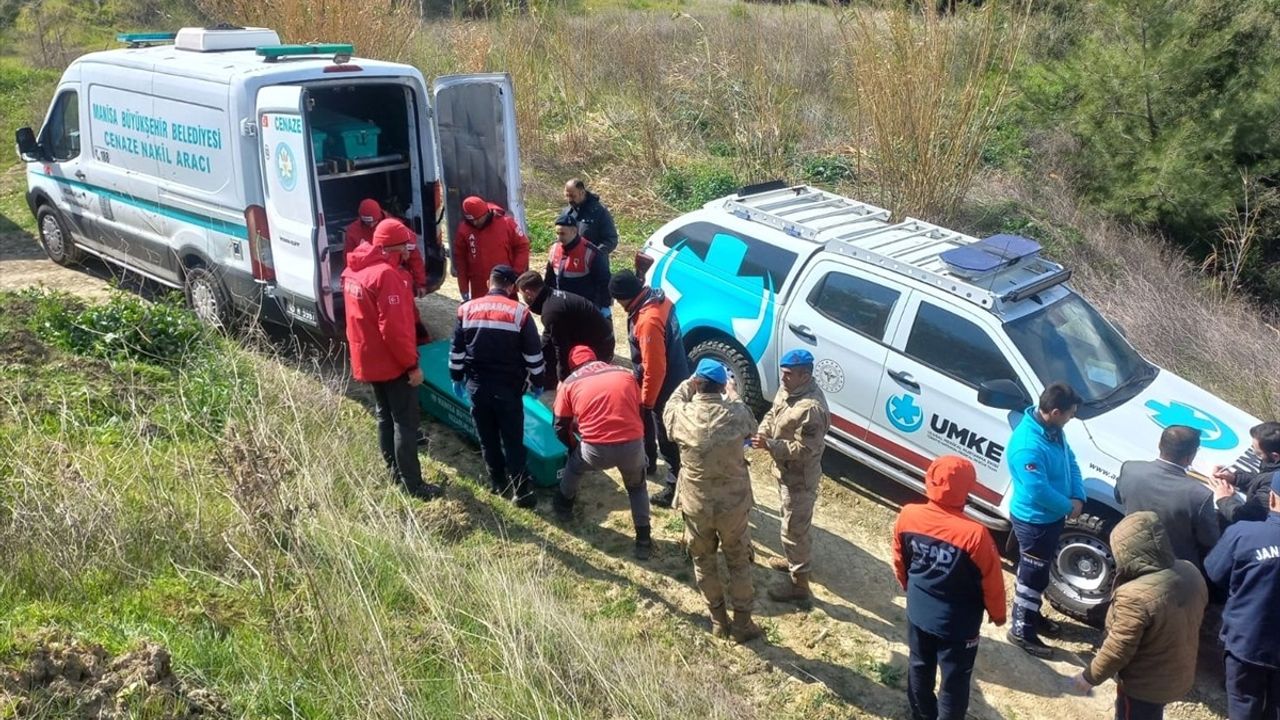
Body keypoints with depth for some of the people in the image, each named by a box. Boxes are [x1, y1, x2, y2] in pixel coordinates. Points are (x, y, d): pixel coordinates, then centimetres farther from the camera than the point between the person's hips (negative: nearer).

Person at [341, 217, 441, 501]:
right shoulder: (386, 275, -24)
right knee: (405, 422, -1)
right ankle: (413, 485, 4)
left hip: (367, 359, 9)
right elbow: (394, 328, -26)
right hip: (392, 362, -9)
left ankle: (394, 470, 31)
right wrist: (412, 364, -20)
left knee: (385, 417, 20)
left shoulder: (354, 271, 6)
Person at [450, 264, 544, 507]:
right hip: (508, 387, -2)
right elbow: (533, 353, -2)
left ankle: (498, 482, 25)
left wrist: (457, 378, 19)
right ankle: (521, 490, 3)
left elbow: (457, 349, 7)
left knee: (487, 437, 15)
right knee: (513, 439, 3)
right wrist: (537, 382, 10)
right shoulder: (520, 312, -6)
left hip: (477, 385, 2)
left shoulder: (467, 309, 2)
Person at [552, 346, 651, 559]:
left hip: (596, 449, -1)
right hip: (632, 445, 1)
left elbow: (561, 428, 15)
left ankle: (563, 506, 54)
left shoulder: (570, 383, 13)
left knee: (574, 465, 34)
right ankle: (643, 540, 26)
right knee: (637, 487, 31)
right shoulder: (625, 374, 18)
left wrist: (576, 446, 33)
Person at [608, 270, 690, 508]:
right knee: (646, 423, 28)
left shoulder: (648, 321, -33)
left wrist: (647, 401, -16)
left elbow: (654, 368, -28)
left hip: (665, 385, -10)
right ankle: (648, 462, 47)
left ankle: (676, 486, 13)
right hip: (671, 376, 10)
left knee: (667, 437, 2)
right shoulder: (657, 298, -3)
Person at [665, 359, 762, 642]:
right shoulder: (735, 414, -17)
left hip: (696, 506, 0)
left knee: (703, 561, 22)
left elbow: (670, 406, 9)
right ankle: (742, 624, 31)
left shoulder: (681, 416, -17)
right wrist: (732, 393, 22)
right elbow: (751, 426, 8)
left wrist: (688, 384, 22)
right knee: (738, 563, 19)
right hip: (734, 505, 0)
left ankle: (719, 620, 35)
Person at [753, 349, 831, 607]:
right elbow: (772, 413, 12)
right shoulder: (789, 390, -2)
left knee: (794, 529, 1)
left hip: (800, 478, -10)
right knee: (791, 523, 27)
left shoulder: (812, 408, -31)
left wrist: (770, 445, -31)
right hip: (786, 471, 10)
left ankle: (800, 587, 13)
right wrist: (762, 432, -8)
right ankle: (793, 560, 48)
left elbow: (804, 450, -29)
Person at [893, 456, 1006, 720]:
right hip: (958, 625, -5)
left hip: (918, 614, 5)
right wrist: (998, 615, 4)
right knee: (954, 681, 16)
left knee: (920, 668, 26)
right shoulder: (975, 534, -30)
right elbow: (992, 583, -16)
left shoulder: (907, 516, -17)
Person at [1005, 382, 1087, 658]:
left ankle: (1031, 614, 44)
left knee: (1038, 572, 25)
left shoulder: (1053, 430, -4)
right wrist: (1069, 506, -15)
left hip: (1052, 517, 9)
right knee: (1034, 575, 6)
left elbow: (1070, 462, 8)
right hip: (1034, 521, -9)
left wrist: (1078, 497, -6)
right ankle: (1022, 630, 22)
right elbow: (1038, 491, -32)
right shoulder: (1027, 445, -35)